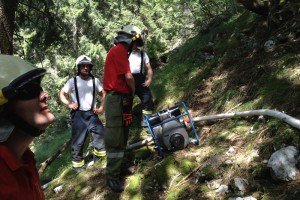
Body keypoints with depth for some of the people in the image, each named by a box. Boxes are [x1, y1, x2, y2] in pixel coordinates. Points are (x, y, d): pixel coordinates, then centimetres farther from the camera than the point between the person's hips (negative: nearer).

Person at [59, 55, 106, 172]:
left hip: (91, 113, 2)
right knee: (78, 140, 2)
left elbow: (104, 94, 10)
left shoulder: (95, 80, 4)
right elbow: (61, 94, 4)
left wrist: (101, 107, -1)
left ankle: (99, 157, 14)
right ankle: (77, 163, 18)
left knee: (100, 133, -8)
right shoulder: (73, 81, -1)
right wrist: (69, 104, -12)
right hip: (78, 114, -2)